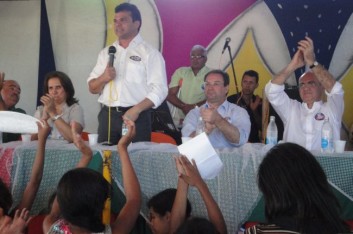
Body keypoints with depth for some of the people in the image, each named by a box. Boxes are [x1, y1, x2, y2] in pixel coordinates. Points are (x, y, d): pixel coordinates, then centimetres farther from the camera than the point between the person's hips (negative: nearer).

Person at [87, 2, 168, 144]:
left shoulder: (149, 53, 1)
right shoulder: (106, 53, 16)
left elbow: (159, 90, -8)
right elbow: (92, 88, 14)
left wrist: (136, 109, -18)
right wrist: (103, 78, -7)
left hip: (136, 117, -4)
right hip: (107, 116, 4)